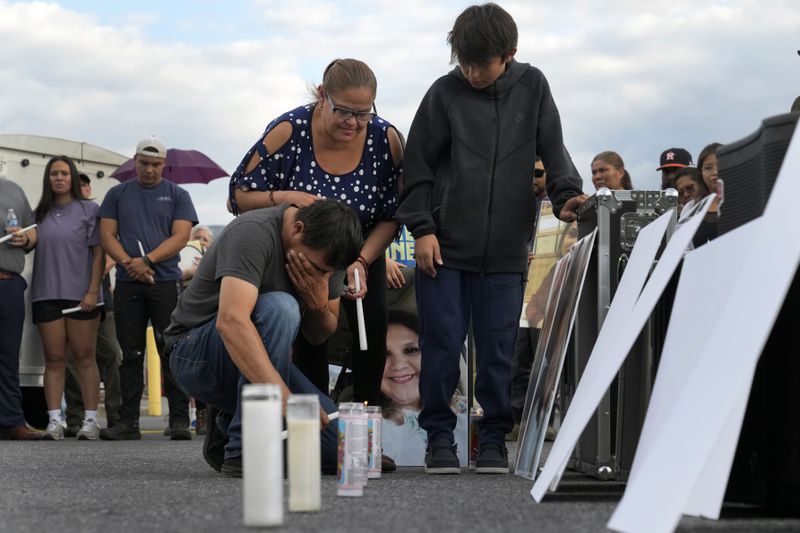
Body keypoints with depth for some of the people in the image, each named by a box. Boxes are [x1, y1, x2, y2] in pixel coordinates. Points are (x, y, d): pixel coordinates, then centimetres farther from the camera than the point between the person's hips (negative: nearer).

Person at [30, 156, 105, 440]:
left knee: (84, 356, -2)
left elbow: (99, 253, -2)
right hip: (47, 295, 3)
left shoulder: (89, 209, 4)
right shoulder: (40, 214, 14)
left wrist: (93, 291, -9)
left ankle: (90, 420, -1)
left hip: (81, 295, -3)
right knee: (54, 358, 0)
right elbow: (32, 249, 17)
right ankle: (54, 421, -2)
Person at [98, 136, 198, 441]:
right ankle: (128, 421, 5)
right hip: (127, 283, 2)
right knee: (131, 354, 4)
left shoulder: (177, 196, 9)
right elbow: (107, 235, 7)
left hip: (165, 281, -2)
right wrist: (128, 263, -11)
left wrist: (147, 261, -14)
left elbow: (180, 236, -2)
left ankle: (179, 420, -7)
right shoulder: (118, 195, 14)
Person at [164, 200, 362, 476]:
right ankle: (244, 451, -27)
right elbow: (231, 321, -41)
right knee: (279, 308, -35)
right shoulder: (253, 233, -26)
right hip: (195, 354, -7)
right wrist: (285, 399, -49)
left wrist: (319, 304, -18)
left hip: (258, 364, 7)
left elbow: (319, 336, 6)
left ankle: (228, 429, 12)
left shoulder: (327, 251, -3)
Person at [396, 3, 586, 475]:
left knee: (498, 349, 4)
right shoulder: (445, 93, -2)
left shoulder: (532, 87, 4)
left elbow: (553, 150, 6)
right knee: (441, 344, 1)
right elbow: (419, 166, 1)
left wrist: (566, 196, -11)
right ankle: (440, 436, 13)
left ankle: (495, 437, 15)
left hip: (506, 252, 1)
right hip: (445, 247, -1)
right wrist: (423, 228, -6)